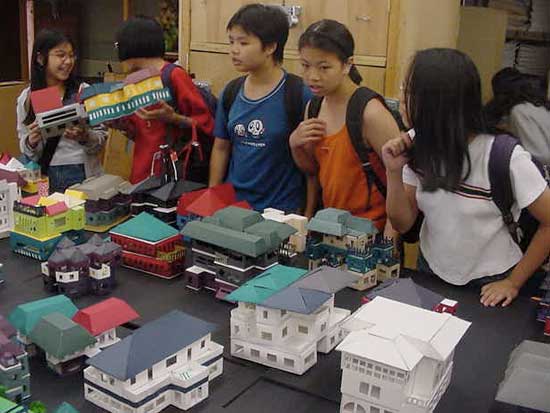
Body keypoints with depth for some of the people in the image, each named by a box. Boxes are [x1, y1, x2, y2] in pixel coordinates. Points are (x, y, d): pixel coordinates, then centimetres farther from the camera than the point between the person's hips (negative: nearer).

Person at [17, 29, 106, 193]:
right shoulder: (26, 98, 3)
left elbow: (101, 137, -1)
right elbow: (26, 149, 8)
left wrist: (85, 137, -21)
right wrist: (31, 142, -13)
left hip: (82, 174, -1)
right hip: (44, 177, 1)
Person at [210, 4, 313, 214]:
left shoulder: (298, 94, -13)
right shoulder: (231, 91, 2)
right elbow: (221, 148, 10)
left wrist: (308, 214, -9)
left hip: (282, 209, -4)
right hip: (231, 202, 5)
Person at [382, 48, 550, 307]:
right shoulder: (419, 150, -9)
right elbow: (402, 224, -6)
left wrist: (514, 282, -10)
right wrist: (394, 172, -21)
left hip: (489, 285, -4)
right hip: (430, 274, 5)